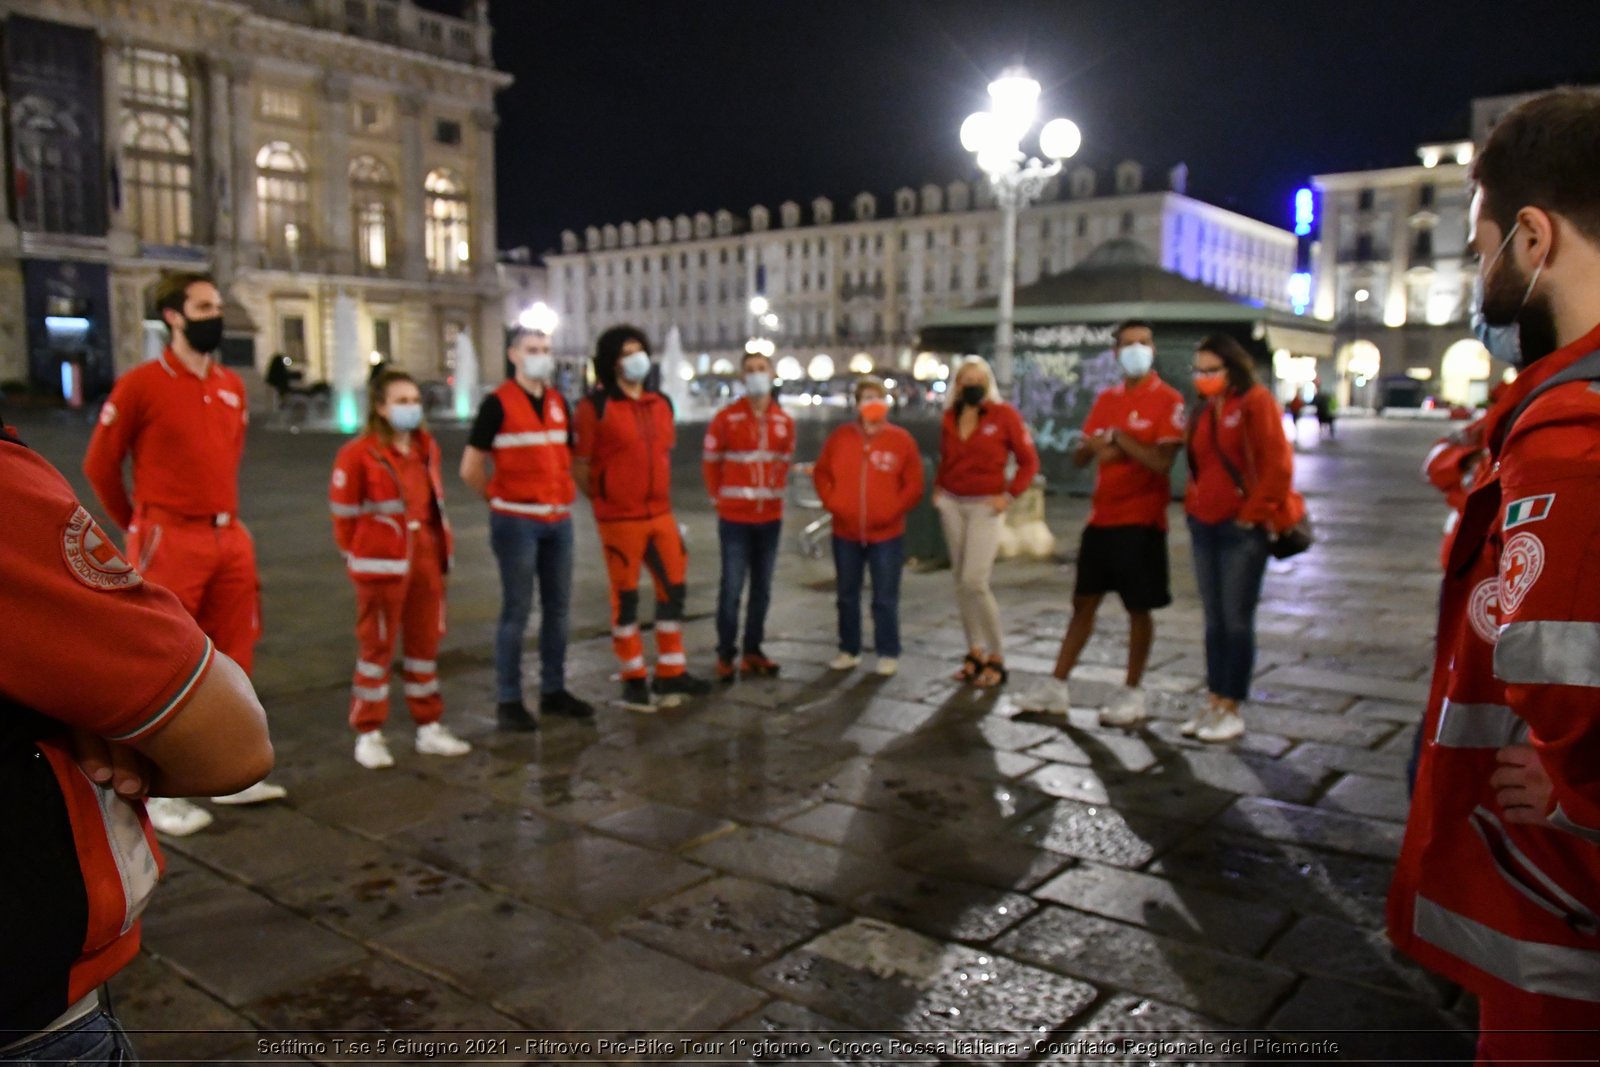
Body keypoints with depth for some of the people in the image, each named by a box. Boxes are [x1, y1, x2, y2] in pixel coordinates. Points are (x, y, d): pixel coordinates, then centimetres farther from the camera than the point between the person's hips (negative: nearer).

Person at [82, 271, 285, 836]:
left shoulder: (233, 385, 10)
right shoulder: (140, 384, -8)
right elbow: (99, 464, -1)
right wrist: (140, 528, 6)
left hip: (230, 539, 6)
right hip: (170, 545, -6)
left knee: (233, 661, 12)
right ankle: (161, 791, 12)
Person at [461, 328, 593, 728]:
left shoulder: (559, 402, 11)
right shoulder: (498, 403, -7)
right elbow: (470, 468, -5)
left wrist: (566, 495, 13)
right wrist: (502, 499, 3)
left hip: (559, 522, 6)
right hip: (517, 523, -6)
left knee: (558, 607, 10)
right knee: (517, 611, -3)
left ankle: (554, 691, 22)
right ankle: (508, 701, 7)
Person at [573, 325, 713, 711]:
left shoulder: (661, 405, 10)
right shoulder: (595, 407, -9)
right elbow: (579, 466, -7)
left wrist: (658, 497, 14)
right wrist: (604, 499, 1)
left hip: (661, 515, 6)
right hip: (620, 519, -6)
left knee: (674, 589, 10)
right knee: (626, 596, 3)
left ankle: (671, 673, 22)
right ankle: (634, 681, 15)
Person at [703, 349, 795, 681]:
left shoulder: (784, 421, 5)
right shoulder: (726, 418, -7)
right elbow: (711, 462, 1)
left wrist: (775, 492, 9)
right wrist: (720, 498, 2)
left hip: (771, 517, 4)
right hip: (735, 517, -4)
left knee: (762, 588, 9)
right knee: (732, 587, -4)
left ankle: (752, 651, 19)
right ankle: (726, 655, 6)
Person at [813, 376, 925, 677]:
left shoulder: (901, 440, -4)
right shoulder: (840, 437, 2)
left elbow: (913, 485, -2)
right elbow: (821, 473, 11)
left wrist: (892, 511, -9)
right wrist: (832, 502, -1)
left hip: (886, 534, -2)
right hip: (846, 533, 3)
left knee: (885, 598, 3)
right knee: (847, 596, 12)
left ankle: (888, 654, 13)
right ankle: (849, 650, 25)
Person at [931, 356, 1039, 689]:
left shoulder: (1004, 414, -6)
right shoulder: (949, 417, 8)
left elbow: (1029, 461, -2)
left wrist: (1009, 495, -11)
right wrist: (938, 488, 7)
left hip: (985, 507, -5)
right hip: (952, 505, 5)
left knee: (974, 582, -13)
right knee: (961, 582, 7)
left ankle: (997, 658, -1)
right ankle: (975, 652, 17)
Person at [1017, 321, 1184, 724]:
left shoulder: (1167, 400, -7)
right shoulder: (1106, 399, 12)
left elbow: (1162, 462, -18)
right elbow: (1079, 456, 11)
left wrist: (1117, 437, -14)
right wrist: (1094, 446, -10)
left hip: (1141, 520, -6)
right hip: (1101, 517, 6)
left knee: (1139, 607, 4)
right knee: (1084, 601, 11)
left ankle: (1133, 693, 17)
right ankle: (1057, 687, 17)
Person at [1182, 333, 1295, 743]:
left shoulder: (1256, 402, -7)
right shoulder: (1203, 409, 14)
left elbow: (1278, 465, -14)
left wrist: (1252, 513, -13)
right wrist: (1193, 503, 8)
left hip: (1242, 528, -7)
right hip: (1204, 525, 7)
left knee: (1236, 619, -2)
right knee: (1214, 619, 11)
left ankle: (1231, 709, 7)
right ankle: (1214, 703, 18)